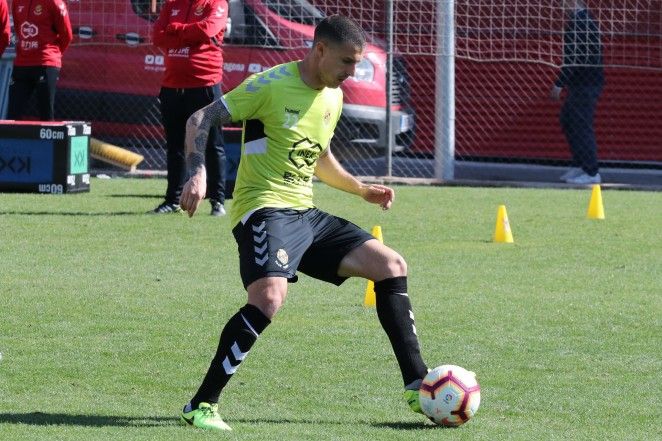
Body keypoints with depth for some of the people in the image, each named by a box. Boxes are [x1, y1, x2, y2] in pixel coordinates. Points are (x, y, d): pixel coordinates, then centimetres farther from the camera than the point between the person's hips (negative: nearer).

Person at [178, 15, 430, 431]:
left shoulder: (333, 98, 13)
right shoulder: (272, 85, -11)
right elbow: (201, 119, -10)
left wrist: (361, 189, 27)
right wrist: (198, 173, -24)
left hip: (306, 213, 9)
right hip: (265, 209, -9)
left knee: (392, 265, 4)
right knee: (270, 297, -32)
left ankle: (416, 384, 9)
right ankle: (202, 404, -22)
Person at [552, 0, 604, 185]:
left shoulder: (579, 22, -19)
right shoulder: (585, 20, 13)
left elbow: (573, 57, -23)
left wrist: (559, 84, -19)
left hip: (585, 85, -10)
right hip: (581, 84, 10)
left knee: (581, 126, -6)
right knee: (567, 120, 18)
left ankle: (591, 173, -3)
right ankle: (579, 165, 23)